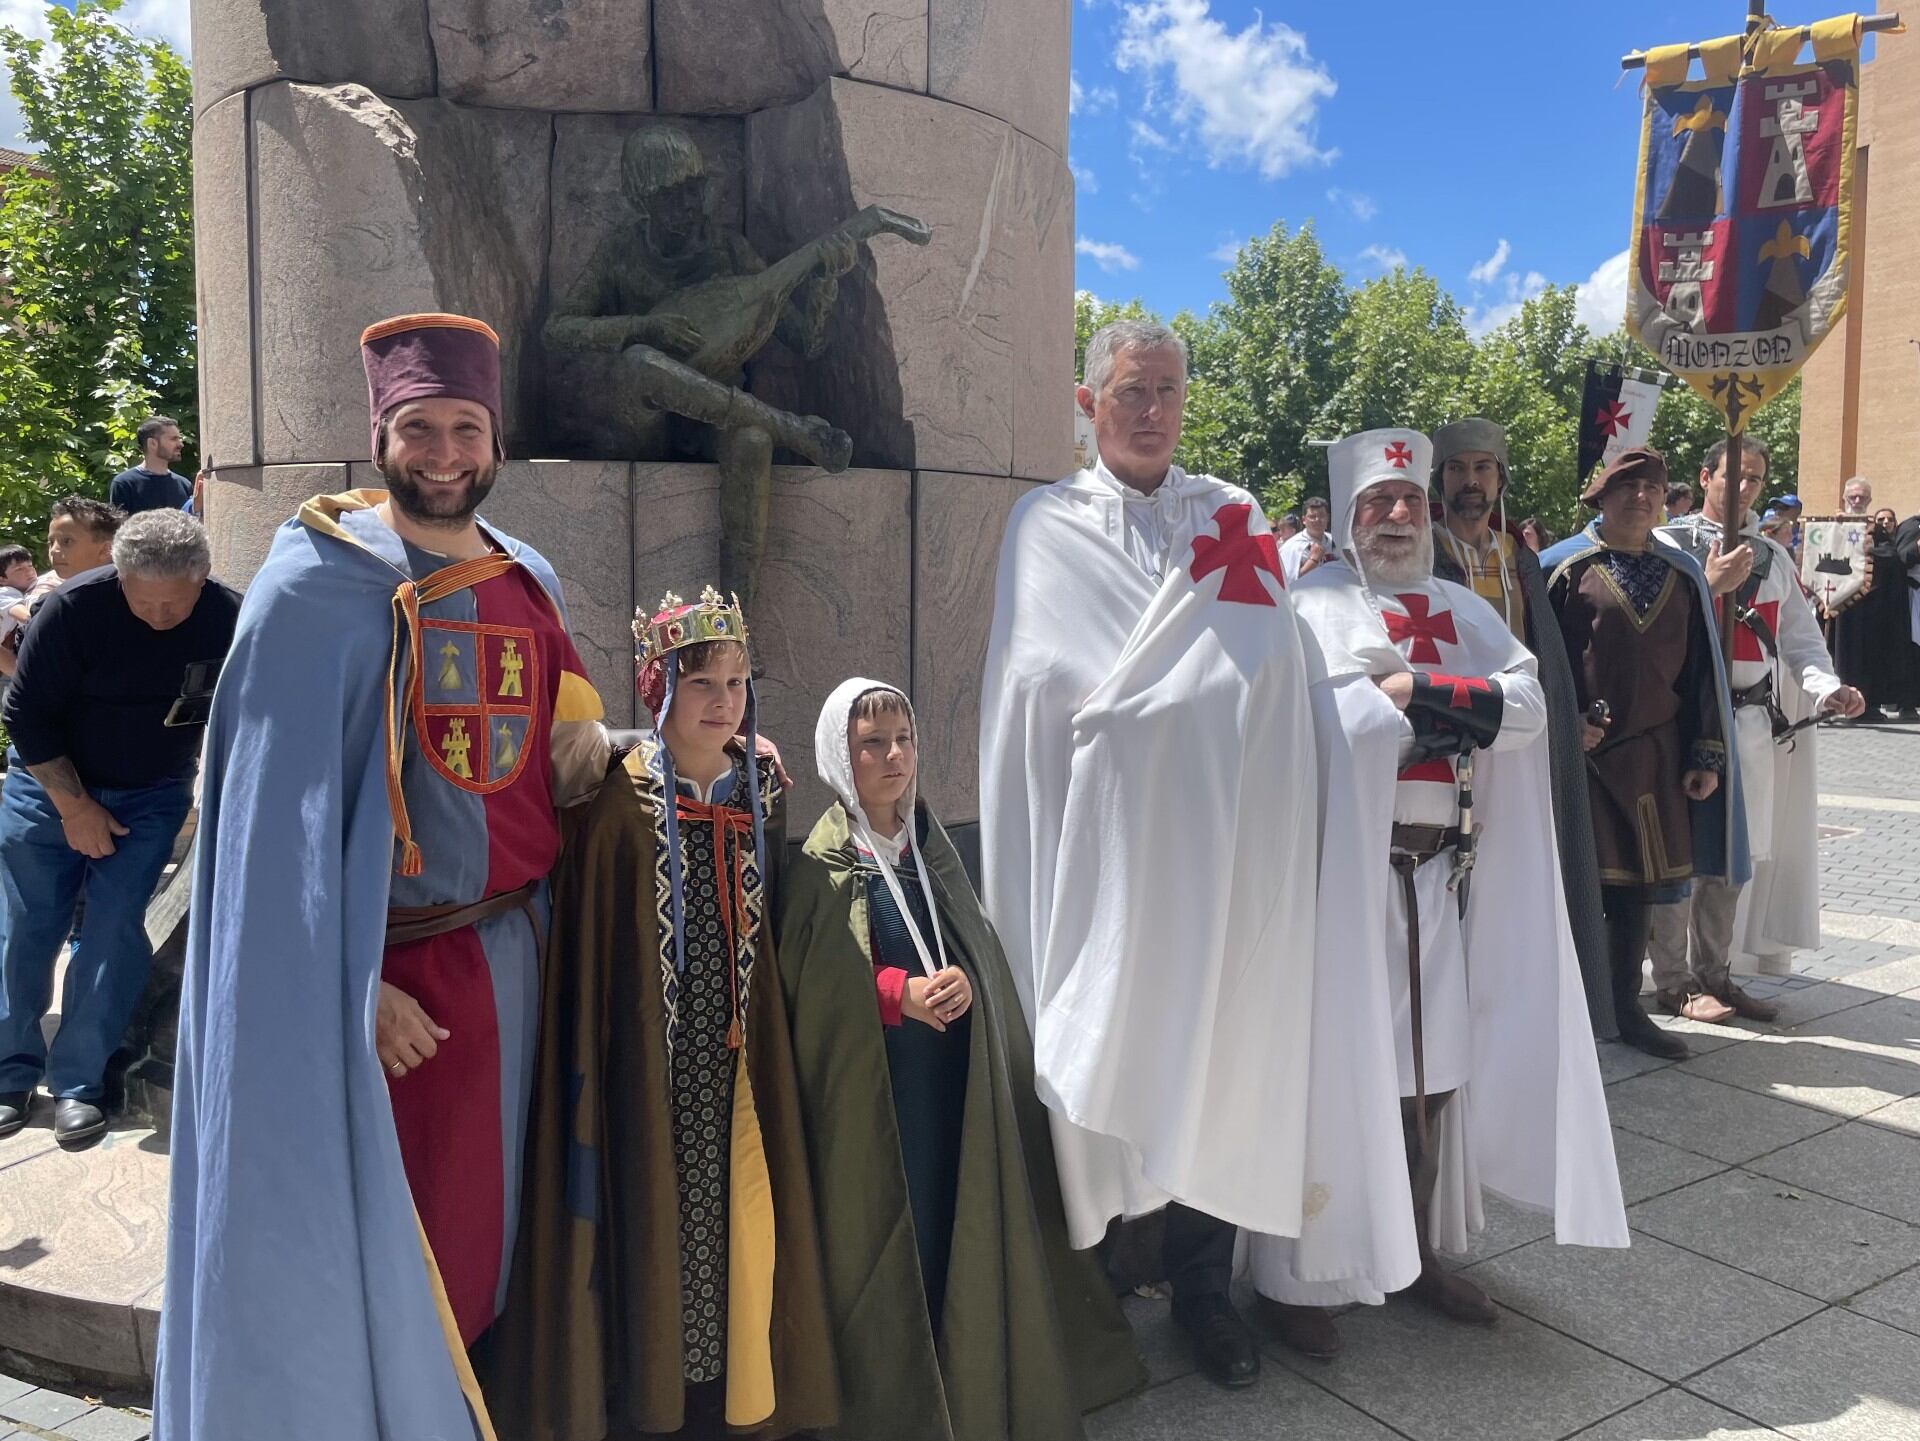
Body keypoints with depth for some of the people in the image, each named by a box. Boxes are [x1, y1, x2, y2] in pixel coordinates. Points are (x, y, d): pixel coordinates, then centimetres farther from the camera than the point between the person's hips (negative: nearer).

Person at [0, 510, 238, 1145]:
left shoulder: (228, 619, -16)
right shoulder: (75, 606, -21)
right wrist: (73, 806, -13)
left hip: (152, 797, 1)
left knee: (114, 929, -6)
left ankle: (79, 1081, 4)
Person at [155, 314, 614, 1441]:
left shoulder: (529, 584, 9)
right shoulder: (319, 583, -8)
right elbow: (281, 806, -12)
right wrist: (355, 990, -17)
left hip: (506, 952, 6)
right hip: (384, 965, -5)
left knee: (472, 1224, 17)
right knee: (376, 1242, 5)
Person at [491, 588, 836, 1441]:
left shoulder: (761, 792, 4)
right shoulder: (620, 808, -11)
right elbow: (588, 971, -9)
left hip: (737, 1072, 4)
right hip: (650, 1076, -4)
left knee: (738, 1233, 11)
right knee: (656, 1236, 5)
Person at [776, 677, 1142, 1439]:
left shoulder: (931, 842, 6)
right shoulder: (823, 861, -9)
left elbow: (977, 941, 10)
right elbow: (804, 981, -9)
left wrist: (964, 983, -11)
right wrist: (900, 994, -18)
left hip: (951, 1063, 5)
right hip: (872, 1075, -4)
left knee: (954, 1210, 8)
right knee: (888, 1222, 2)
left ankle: (959, 1370, 25)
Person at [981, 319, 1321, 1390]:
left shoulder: (1237, 517, 12)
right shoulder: (1048, 522, 4)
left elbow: (1270, 671, 3)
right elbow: (1047, 683, -6)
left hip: (1220, 835, 2)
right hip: (1102, 838, -2)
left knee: (1214, 1044, 6)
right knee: (1098, 1049, 3)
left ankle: (1204, 1279, 21)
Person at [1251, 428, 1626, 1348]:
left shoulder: (1464, 608, 18)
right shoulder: (1314, 605, 1)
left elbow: (1528, 704, 3)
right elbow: (1335, 718, -16)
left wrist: (1414, 689, -12)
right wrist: (1465, 698, -9)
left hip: (1441, 867, 5)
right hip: (1344, 862, -5)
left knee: (1434, 1062, 10)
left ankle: (1420, 1249, 26)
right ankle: (1304, 1274, 8)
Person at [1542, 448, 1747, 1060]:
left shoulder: (1682, 573, 8)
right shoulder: (1564, 566, -4)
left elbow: (1701, 667, 9)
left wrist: (1708, 756, 6)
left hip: (1654, 755, 4)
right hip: (1579, 752, -4)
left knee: (1642, 881, 8)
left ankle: (1627, 1007, 21)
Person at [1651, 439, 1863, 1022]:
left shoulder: (1773, 558, 17)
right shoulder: (1669, 544, -2)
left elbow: (1800, 639, 12)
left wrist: (1825, 688, -5)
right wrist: (1710, 585, -18)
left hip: (1753, 722, 6)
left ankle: (1713, 973, 26)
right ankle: (1673, 982, 7)